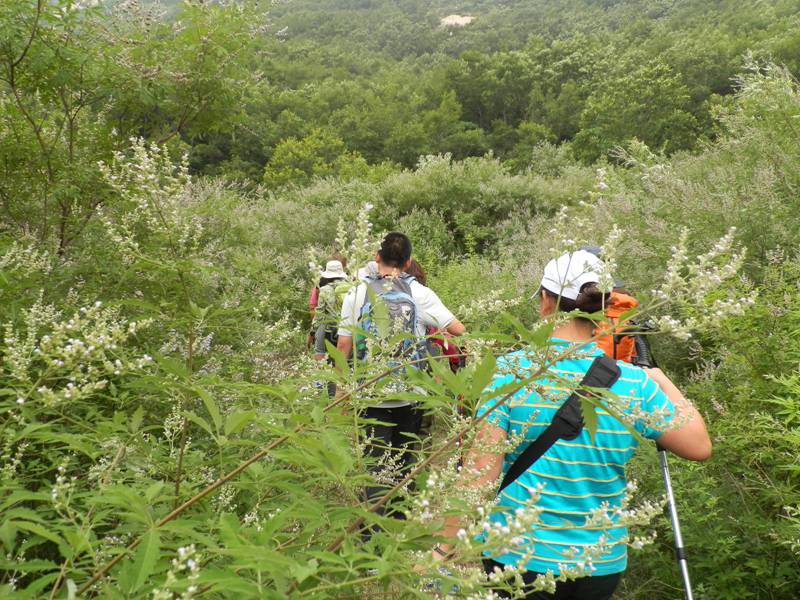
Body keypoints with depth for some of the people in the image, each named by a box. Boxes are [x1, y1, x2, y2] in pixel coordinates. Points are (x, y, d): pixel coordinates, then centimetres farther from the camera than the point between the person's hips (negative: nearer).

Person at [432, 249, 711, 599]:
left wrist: (445, 549, -9)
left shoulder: (510, 371, -14)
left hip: (518, 559, -3)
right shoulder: (635, 383, -7)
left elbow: (480, 471, -16)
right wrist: (662, 381, 15)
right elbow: (699, 446, 3)